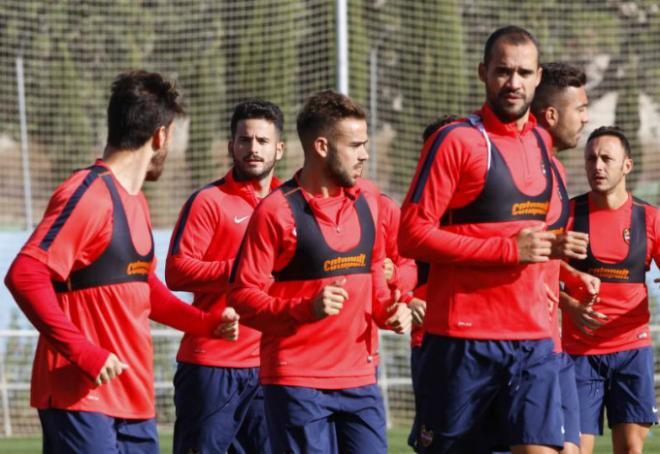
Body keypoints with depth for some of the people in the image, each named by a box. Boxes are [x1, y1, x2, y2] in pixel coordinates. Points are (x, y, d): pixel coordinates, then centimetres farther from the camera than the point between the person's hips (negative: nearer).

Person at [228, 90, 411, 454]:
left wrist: (388, 309, 5)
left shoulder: (367, 199, 11)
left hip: (359, 378, 6)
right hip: (296, 381, -6)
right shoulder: (276, 211, -10)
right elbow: (243, 296, -11)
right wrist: (306, 309, -24)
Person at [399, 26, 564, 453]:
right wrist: (508, 250, -17)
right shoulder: (456, 141, -7)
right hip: (463, 338, -5)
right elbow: (413, 235, -13)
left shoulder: (541, 142, 14)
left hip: (533, 337, 5)